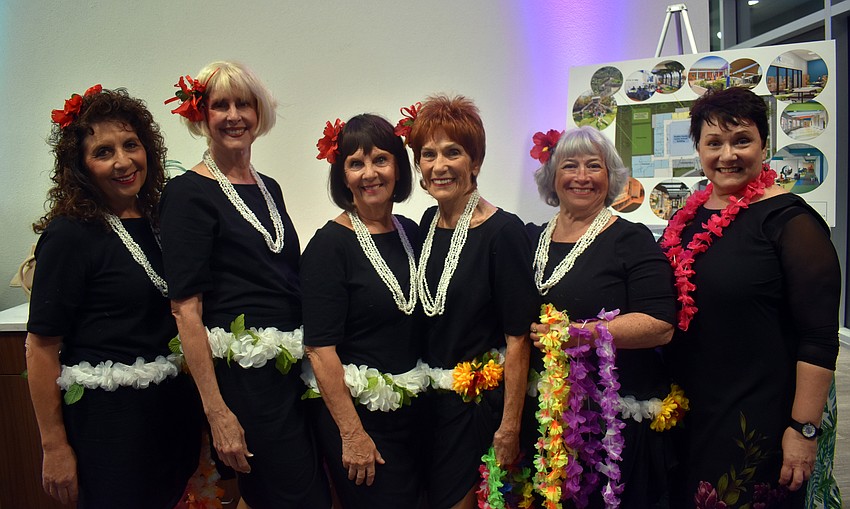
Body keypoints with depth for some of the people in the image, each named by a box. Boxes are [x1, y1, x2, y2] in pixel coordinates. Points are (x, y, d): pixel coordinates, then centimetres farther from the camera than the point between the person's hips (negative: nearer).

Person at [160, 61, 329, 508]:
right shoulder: (188, 193, -9)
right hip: (242, 373, -7)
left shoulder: (269, 188, 12)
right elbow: (186, 309, -14)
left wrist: (308, 356, 11)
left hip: (292, 367, 7)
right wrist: (216, 412, -17)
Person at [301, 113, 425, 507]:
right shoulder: (329, 245, -14)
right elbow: (320, 349, -18)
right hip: (355, 412, -6)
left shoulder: (411, 233, 4)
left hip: (411, 410, 6)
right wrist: (352, 434, -18)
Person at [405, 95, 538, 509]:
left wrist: (509, 427, -17)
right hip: (431, 397, 6)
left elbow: (517, 338, -17)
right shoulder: (429, 223, 2)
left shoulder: (503, 232, -17)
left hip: (481, 400, -6)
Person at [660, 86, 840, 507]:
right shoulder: (686, 219, 6)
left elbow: (819, 337, -15)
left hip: (758, 425, -6)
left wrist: (804, 429, -16)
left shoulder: (788, 219, -12)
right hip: (686, 417, 6)